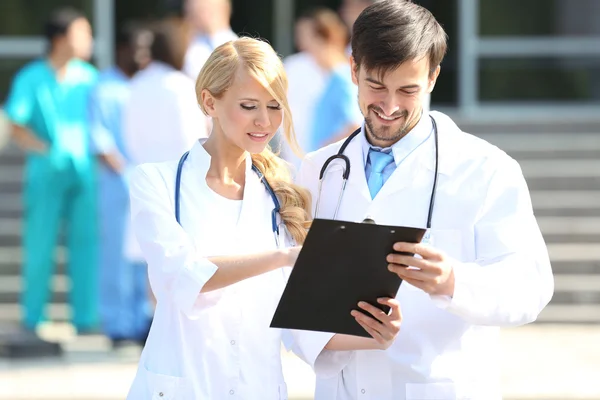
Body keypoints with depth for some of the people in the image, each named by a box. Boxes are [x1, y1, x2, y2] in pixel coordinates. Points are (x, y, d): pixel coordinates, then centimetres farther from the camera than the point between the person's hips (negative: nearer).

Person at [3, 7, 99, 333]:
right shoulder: (31, 79, -3)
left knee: (86, 243, -1)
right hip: (46, 173, -3)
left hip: (84, 173, 3)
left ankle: (85, 319, 5)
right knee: (39, 247, 0)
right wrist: (48, 149, -18)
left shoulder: (88, 77, 7)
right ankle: (33, 321, 9)